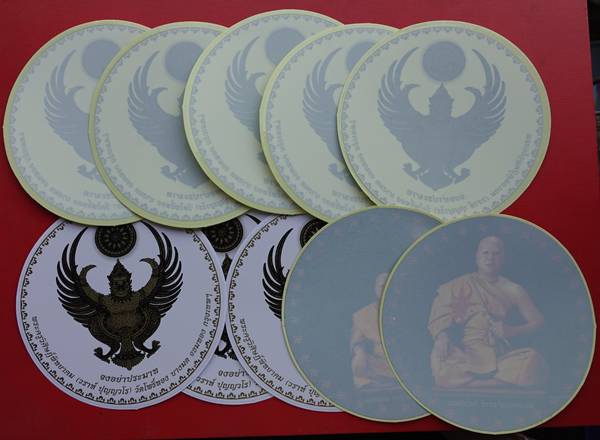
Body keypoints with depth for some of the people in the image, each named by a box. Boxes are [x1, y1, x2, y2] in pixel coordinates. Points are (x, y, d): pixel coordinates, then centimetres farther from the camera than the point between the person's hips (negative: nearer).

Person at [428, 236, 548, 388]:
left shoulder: (512, 290, 15)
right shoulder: (459, 286, 10)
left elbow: (537, 321, 12)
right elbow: (439, 318, 1)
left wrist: (512, 331, -8)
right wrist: (442, 337, -20)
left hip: (499, 355, 2)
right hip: (466, 354, -2)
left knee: (532, 360, -30)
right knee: (445, 374, -35)